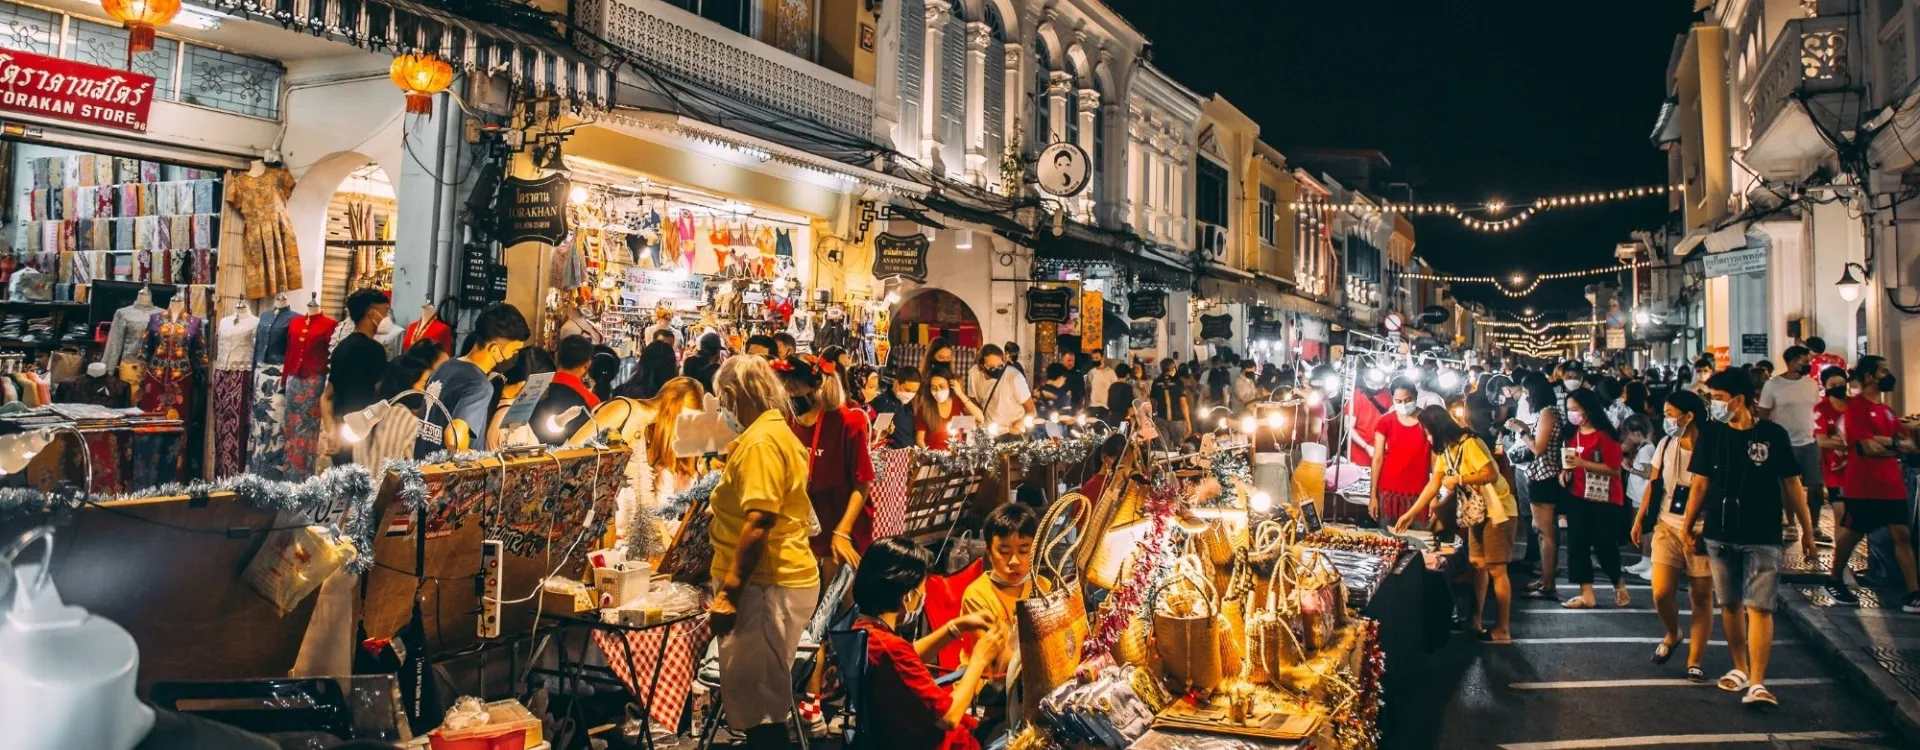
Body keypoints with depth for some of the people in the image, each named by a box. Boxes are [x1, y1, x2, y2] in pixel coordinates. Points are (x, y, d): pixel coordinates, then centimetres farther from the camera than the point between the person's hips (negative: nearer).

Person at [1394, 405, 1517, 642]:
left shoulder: (1469, 444, -21)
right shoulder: (1445, 450, 8)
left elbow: (1491, 474, -29)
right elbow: (1433, 485, 8)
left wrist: (1459, 479, -23)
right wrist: (1411, 514, 5)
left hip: (1498, 510, -9)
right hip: (1478, 511, 9)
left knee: (1495, 569, -8)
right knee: (1477, 564, 10)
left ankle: (1503, 629, -3)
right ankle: (1475, 620, 17)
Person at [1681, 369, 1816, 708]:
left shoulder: (1773, 435, -4)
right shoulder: (1710, 435, 2)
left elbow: (1792, 484, 3)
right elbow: (1700, 484, 6)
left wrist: (1807, 530, 6)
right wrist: (1686, 527, 4)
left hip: (1763, 537, -3)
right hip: (1720, 535, 3)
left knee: (1759, 607, -7)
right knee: (1729, 604, 11)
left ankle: (1757, 683, -6)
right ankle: (1740, 669, 28)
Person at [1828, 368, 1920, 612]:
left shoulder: (1886, 410, 15)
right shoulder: (1856, 407, -10)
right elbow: (1869, 447, -19)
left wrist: (1885, 442, -9)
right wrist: (1895, 443, -3)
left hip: (1892, 485, 7)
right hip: (1863, 486, -7)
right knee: (1852, 534, 5)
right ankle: (1835, 582, 21)